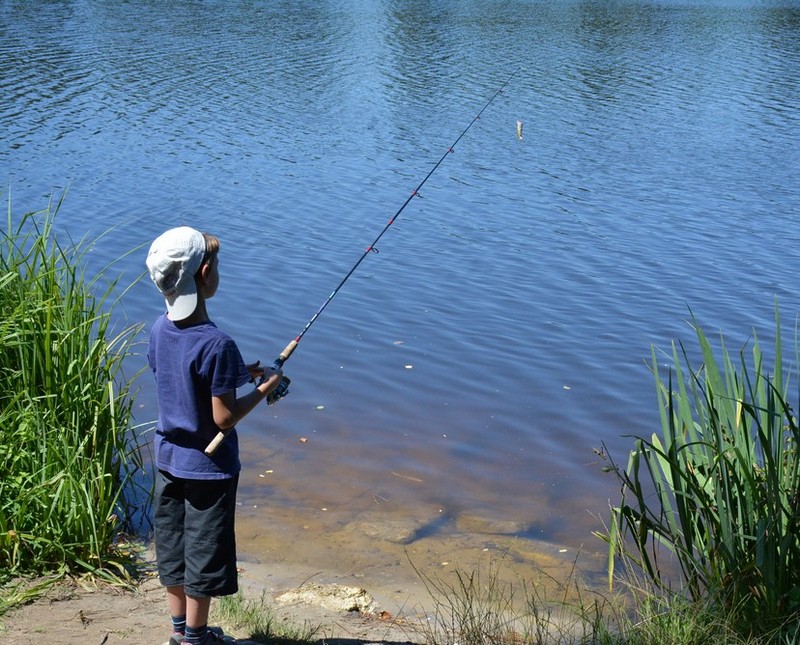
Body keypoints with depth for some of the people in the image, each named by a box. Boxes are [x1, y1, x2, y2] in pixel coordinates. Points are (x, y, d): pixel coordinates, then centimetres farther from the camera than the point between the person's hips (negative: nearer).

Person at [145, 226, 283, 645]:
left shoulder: (160, 329, -4)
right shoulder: (216, 344, -27)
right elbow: (224, 418, -23)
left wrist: (237, 374, 9)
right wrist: (264, 389, -9)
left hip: (168, 458, 7)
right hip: (207, 467, -7)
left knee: (172, 544, 19)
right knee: (204, 552, 10)